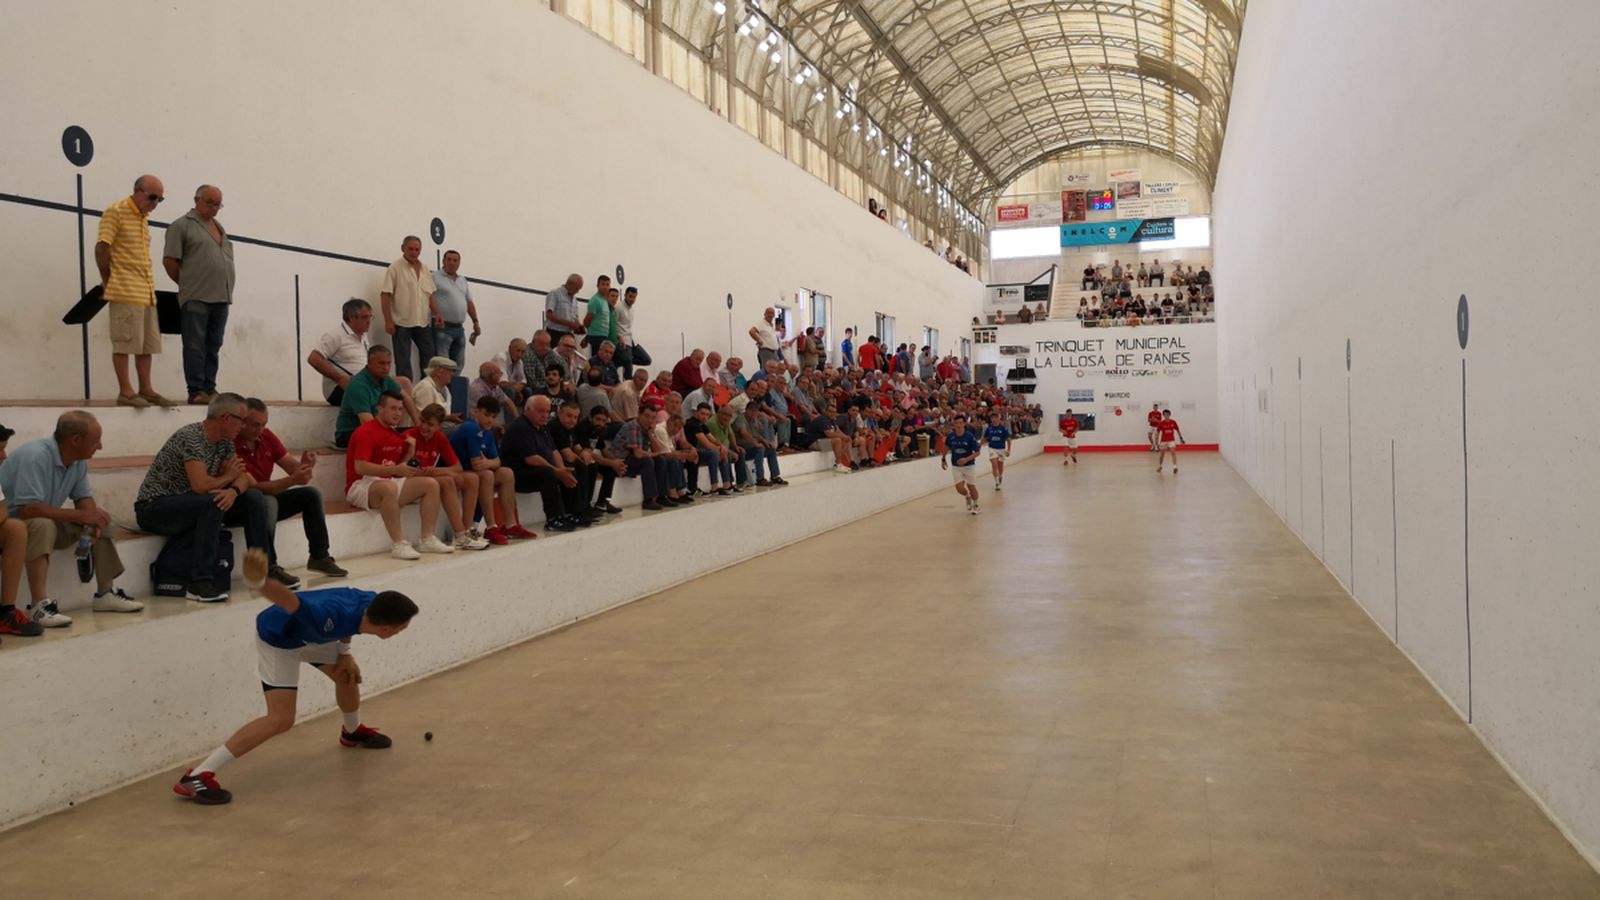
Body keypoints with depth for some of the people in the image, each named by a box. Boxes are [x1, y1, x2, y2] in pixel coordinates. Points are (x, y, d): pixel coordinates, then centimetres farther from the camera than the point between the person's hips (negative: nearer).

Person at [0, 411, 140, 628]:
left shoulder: (79, 461, -5)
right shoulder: (35, 457, -30)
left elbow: (84, 497, 4)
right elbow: (28, 509, -34)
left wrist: (91, 520, -19)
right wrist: (80, 515, -29)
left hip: (47, 520, 8)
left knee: (101, 520, -2)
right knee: (43, 524, -37)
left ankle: (106, 593, 0)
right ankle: (40, 606, -42)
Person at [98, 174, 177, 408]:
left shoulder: (144, 217, 17)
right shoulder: (116, 212, -7)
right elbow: (101, 247, -11)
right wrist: (108, 280, -6)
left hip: (146, 291, 8)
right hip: (125, 291, -8)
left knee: (147, 343, 10)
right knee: (125, 342, -4)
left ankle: (145, 390, 16)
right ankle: (125, 392, 0)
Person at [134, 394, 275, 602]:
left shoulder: (224, 442, 4)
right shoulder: (190, 437, -22)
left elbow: (244, 477, 1)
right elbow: (200, 485, -31)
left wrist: (234, 490, -23)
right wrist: (227, 477, -10)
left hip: (190, 504, 8)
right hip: (155, 507, -8)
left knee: (254, 497, -5)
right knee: (212, 502, -35)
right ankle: (199, 582, -32)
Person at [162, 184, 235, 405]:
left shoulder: (220, 228, 21)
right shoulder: (182, 226, 0)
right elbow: (169, 261, -3)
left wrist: (226, 291, 12)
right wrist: (187, 284, 2)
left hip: (221, 297, 7)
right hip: (196, 298, -6)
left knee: (213, 346, 9)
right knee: (195, 345, -5)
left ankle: (209, 389, 13)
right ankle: (196, 391, -5)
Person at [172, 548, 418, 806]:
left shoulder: (371, 603, -20)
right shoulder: (332, 616, -43)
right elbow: (292, 602, -58)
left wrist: (344, 653, 5)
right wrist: (259, 582, -78)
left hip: (310, 634, 8)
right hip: (277, 637, -8)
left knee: (348, 675, 22)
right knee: (281, 719, -18)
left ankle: (352, 731, 54)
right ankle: (196, 777, -14)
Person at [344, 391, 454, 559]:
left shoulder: (396, 433, 12)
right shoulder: (366, 432, -13)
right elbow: (360, 467, -25)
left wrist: (410, 452, -3)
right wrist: (395, 469, -32)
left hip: (390, 483, 9)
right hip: (361, 485, -9)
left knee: (431, 484, -4)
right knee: (389, 486, -41)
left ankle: (428, 539, -9)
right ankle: (398, 544, -38)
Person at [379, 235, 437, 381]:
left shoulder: (425, 269, 11)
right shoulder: (395, 268, -7)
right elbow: (385, 295, -10)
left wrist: (436, 313, 5)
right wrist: (388, 321, -15)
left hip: (423, 322, 6)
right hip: (402, 323, -6)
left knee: (429, 358, 9)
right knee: (403, 361, -1)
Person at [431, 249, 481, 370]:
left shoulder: (463, 280, 19)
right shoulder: (434, 277, -3)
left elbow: (469, 303, 23)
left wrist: (475, 322, 16)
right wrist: (436, 315, -25)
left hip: (459, 329, 7)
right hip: (442, 328, -7)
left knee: (458, 365, 10)